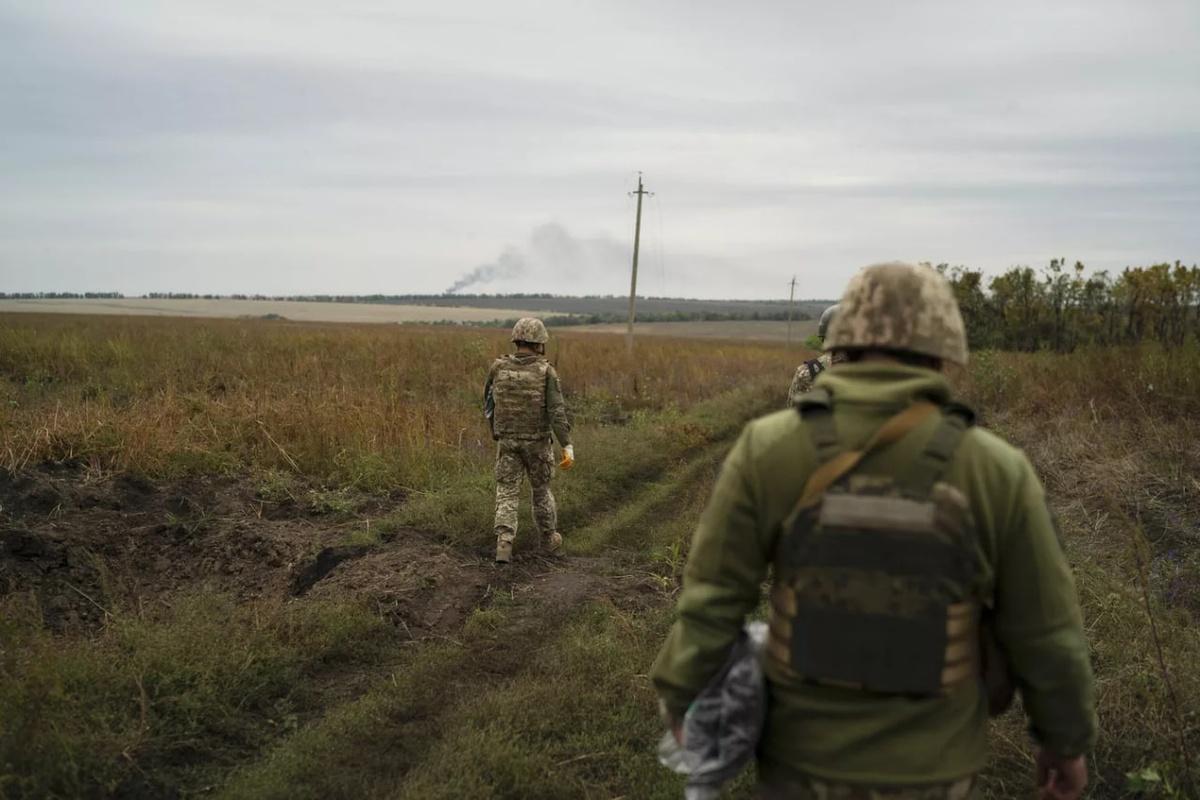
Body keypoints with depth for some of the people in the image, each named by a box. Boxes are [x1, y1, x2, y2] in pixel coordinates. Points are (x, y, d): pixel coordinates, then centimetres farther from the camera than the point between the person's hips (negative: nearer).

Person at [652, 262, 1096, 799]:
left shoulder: (770, 449, -17)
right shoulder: (996, 470, -15)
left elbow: (712, 599, -13)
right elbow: (1045, 634, -6)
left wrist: (679, 693, 4)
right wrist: (1067, 738, 11)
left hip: (807, 752, 0)